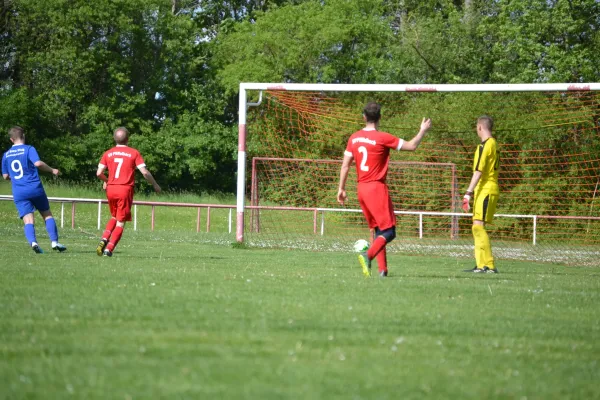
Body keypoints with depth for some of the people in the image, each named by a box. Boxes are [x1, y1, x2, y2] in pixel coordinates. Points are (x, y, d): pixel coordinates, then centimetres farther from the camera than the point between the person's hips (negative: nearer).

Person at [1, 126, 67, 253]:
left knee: (28, 220, -4)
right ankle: (54, 241, 4)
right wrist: (52, 170, -3)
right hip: (35, 188, -2)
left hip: (18, 192, 2)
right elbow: (38, 163, -17)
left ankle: (32, 242, -29)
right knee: (47, 215, 13)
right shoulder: (29, 149, -2)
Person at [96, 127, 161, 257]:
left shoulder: (108, 153, 6)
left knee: (114, 217, 24)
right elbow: (145, 172, -8)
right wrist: (155, 185, 7)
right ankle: (109, 249, -7)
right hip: (125, 190, -3)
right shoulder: (134, 153, -2)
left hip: (111, 189, 3)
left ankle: (104, 240, 1)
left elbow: (99, 173, 0)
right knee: (120, 222, 4)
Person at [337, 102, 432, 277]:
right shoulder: (382, 138, -11)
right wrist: (423, 130, 9)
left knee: (378, 230, 14)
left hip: (361, 188, 7)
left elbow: (345, 165, 8)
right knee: (389, 232, -7)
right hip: (377, 188, -7)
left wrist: (341, 188, 15)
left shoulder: (354, 138, 6)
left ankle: (382, 268, 6)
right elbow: (411, 146, -6)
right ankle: (368, 255, -31)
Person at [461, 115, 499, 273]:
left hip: (485, 190, -10)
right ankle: (481, 265, 12)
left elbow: (478, 172, -19)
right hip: (490, 189, 10)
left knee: (478, 226, -16)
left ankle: (489, 265, -22)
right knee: (477, 228, 12)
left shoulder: (485, 145, -13)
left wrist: (468, 193, -21)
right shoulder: (494, 144, 18)